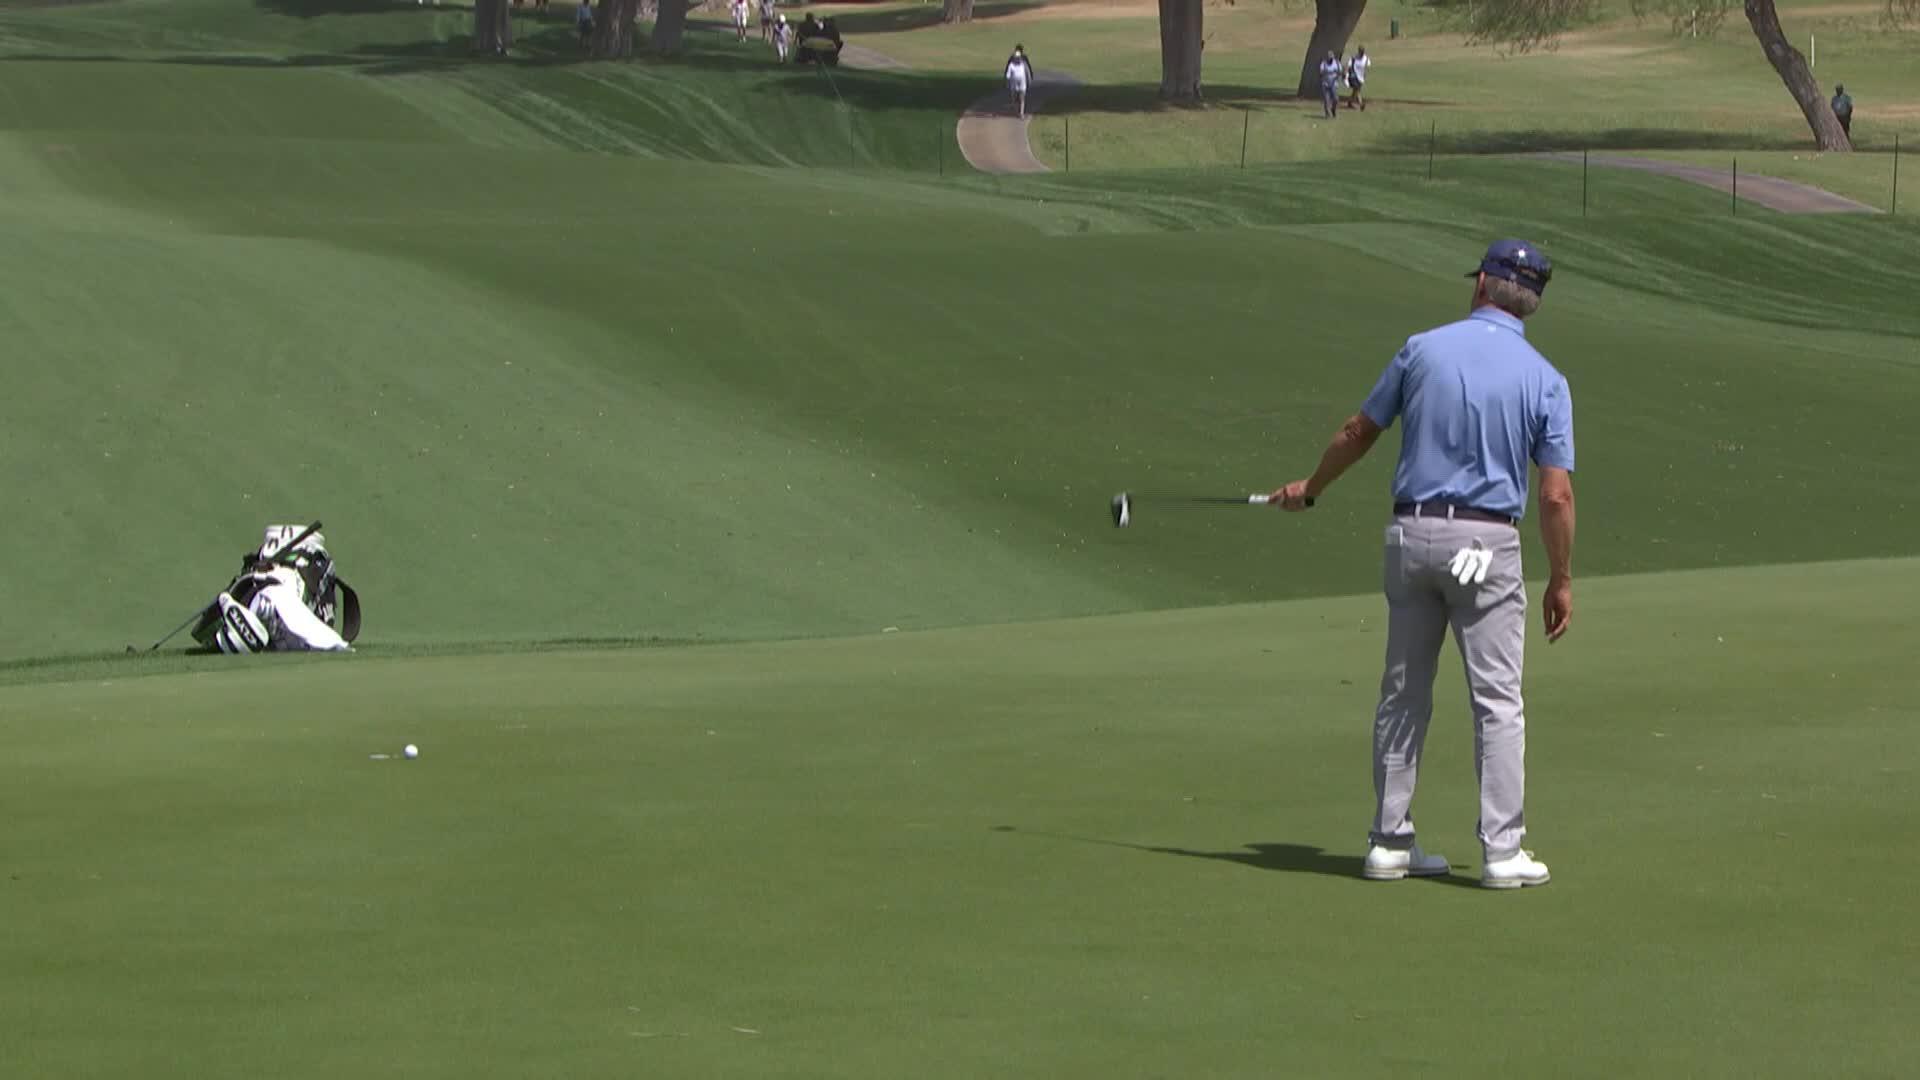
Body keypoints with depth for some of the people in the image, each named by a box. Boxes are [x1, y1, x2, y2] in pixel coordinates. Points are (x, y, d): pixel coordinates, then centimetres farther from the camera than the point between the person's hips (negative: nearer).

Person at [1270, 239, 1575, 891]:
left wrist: (1309, 488, 28)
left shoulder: (1423, 349, 2)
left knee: (1403, 695, 11)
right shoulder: (1544, 380, -4)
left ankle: (1390, 842, 14)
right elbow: (1557, 496, -7)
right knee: (1497, 700, 0)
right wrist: (1561, 582, 3)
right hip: (1485, 543, -3)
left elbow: (1358, 433, 11)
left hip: (1412, 534, 3)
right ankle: (1502, 851, -4)